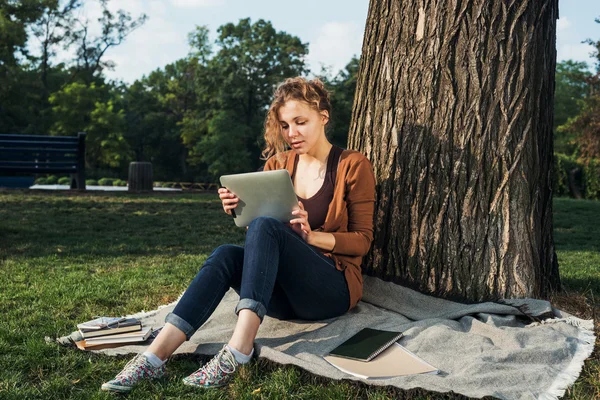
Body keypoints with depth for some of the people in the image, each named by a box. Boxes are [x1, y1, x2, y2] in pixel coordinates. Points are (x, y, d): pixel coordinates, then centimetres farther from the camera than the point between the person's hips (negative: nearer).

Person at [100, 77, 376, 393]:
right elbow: (260, 231, 12)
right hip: (283, 292, 4)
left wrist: (311, 235, -21)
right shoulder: (278, 163, 11)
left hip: (332, 291, -4)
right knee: (226, 254, -27)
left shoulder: (353, 165, -2)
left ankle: (238, 351, -43)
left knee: (265, 227, -30)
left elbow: (363, 240, -5)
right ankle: (154, 357, -36)